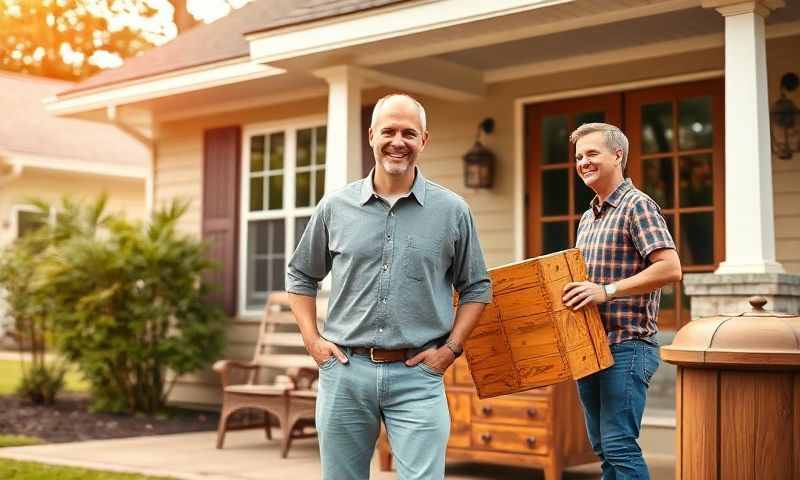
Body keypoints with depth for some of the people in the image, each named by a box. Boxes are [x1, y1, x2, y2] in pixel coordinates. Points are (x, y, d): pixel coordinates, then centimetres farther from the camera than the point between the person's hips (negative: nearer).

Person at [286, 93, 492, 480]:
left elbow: (476, 287, 10)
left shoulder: (452, 211, 1)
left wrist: (452, 348, 0)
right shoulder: (335, 207, 4)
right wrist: (312, 339, 5)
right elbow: (301, 276, 16)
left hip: (417, 376, -2)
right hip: (344, 371, 2)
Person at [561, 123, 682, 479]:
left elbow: (670, 268, -20)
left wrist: (606, 291, -24)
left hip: (626, 346, -9)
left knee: (619, 446, -11)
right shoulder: (588, 217, 17)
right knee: (603, 447, 12)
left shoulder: (637, 205, -8)